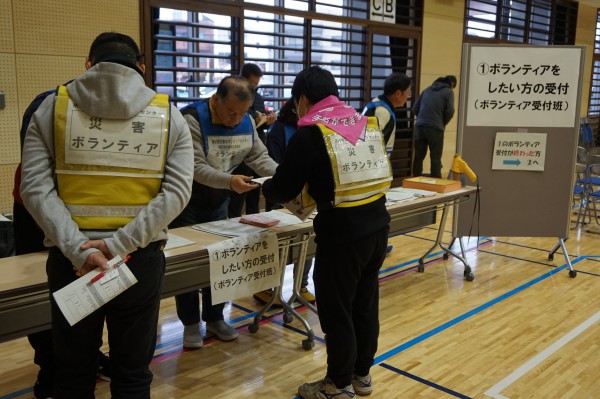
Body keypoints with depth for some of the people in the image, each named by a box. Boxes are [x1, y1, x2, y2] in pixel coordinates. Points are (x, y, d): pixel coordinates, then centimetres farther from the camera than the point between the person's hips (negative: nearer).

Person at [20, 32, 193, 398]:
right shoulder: (169, 115, 2)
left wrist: (77, 250, -16)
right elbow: (178, 191, -10)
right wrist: (119, 246, -14)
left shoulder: (53, 107, 2)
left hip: (69, 259, 0)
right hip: (141, 259, 0)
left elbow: (35, 187, -10)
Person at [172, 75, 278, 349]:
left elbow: (259, 157, -4)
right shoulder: (192, 119, -26)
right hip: (187, 203, -5)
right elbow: (195, 167, -31)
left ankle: (215, 318, 25)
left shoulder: (246, 122, -5)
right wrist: (230, 181, -45)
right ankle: (190, 324, 15)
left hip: (218, 203, 6)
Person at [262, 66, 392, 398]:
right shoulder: (366, 122, 9)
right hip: (377, 225, 7)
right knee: (365, 303, 19)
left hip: (342, 233, -7)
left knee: (336, 311, 8)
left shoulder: (311, 132, -10)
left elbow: (283, 189, -8)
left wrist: (265, 187, 15)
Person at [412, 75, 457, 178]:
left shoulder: (427, 89, 19)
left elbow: (415, 108, 15)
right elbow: (450, 111, -7)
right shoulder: (448, 92, 4)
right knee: (435, 159, 1)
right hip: (435, 127, -5)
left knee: (418, 157, 9)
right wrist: (443, 123, 9)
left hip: (419, 126, 5)